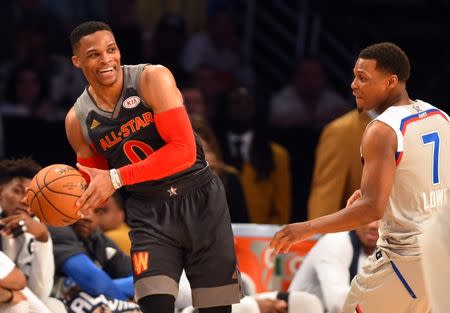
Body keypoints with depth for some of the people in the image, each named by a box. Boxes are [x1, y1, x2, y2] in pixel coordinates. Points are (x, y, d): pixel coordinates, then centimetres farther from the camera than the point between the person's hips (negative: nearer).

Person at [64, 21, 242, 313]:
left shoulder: (153, 79, -14)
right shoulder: (78, 121, -1)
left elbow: (184, 151, -23)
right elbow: (94, 185, 12)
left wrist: (116, 178, -27)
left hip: (200, 201, -2)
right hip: (149, 213, 2)